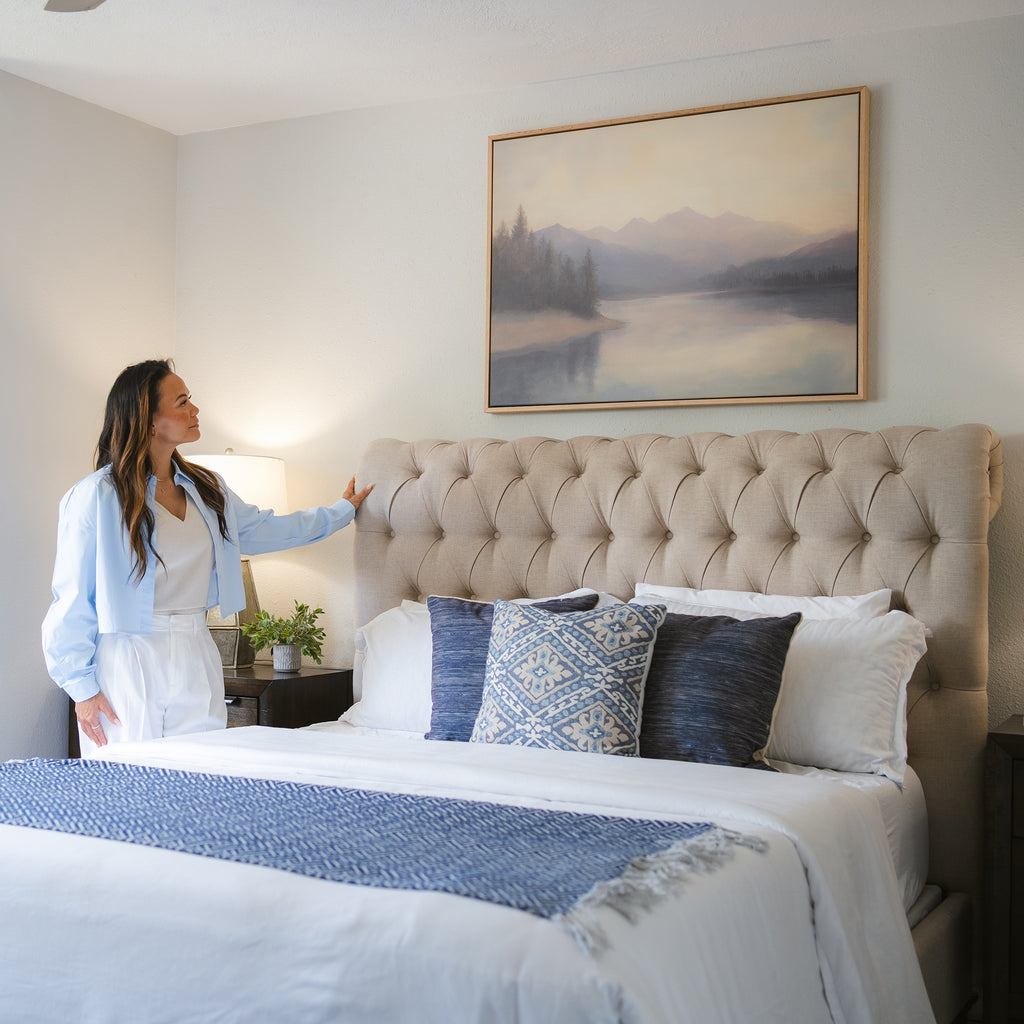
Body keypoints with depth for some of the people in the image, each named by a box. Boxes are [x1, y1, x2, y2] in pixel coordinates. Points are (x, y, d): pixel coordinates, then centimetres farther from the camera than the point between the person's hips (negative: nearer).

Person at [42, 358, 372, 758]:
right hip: (127, 663, -5)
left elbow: (267, 530, 26)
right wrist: (82, 687, -8)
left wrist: (341, 511, 33)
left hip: (195, 661, 6)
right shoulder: (97, 496, -9)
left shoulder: (206, 489, 10)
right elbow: (73, 599, -7)